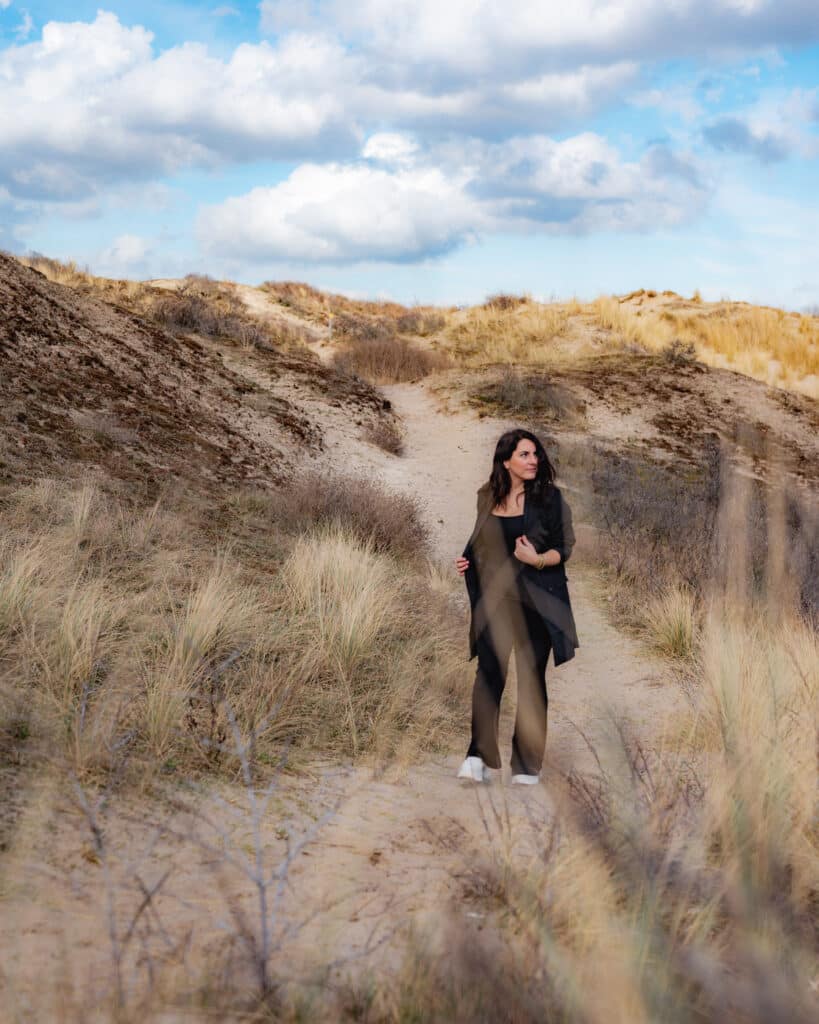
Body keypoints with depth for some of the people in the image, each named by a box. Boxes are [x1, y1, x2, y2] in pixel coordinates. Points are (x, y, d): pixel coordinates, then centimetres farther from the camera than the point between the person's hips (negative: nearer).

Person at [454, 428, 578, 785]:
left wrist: (537, 559, -21)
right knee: (488, 672, -10)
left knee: (531, 679, 3)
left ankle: (527, 766, 11)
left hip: (536, 601, -2)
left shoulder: (550, 498, -4)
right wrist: (467, 561, 3)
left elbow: (565, 548, -4)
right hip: (494, 598, 2)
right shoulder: (487, 497, 6)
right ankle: (478, 756, -9)